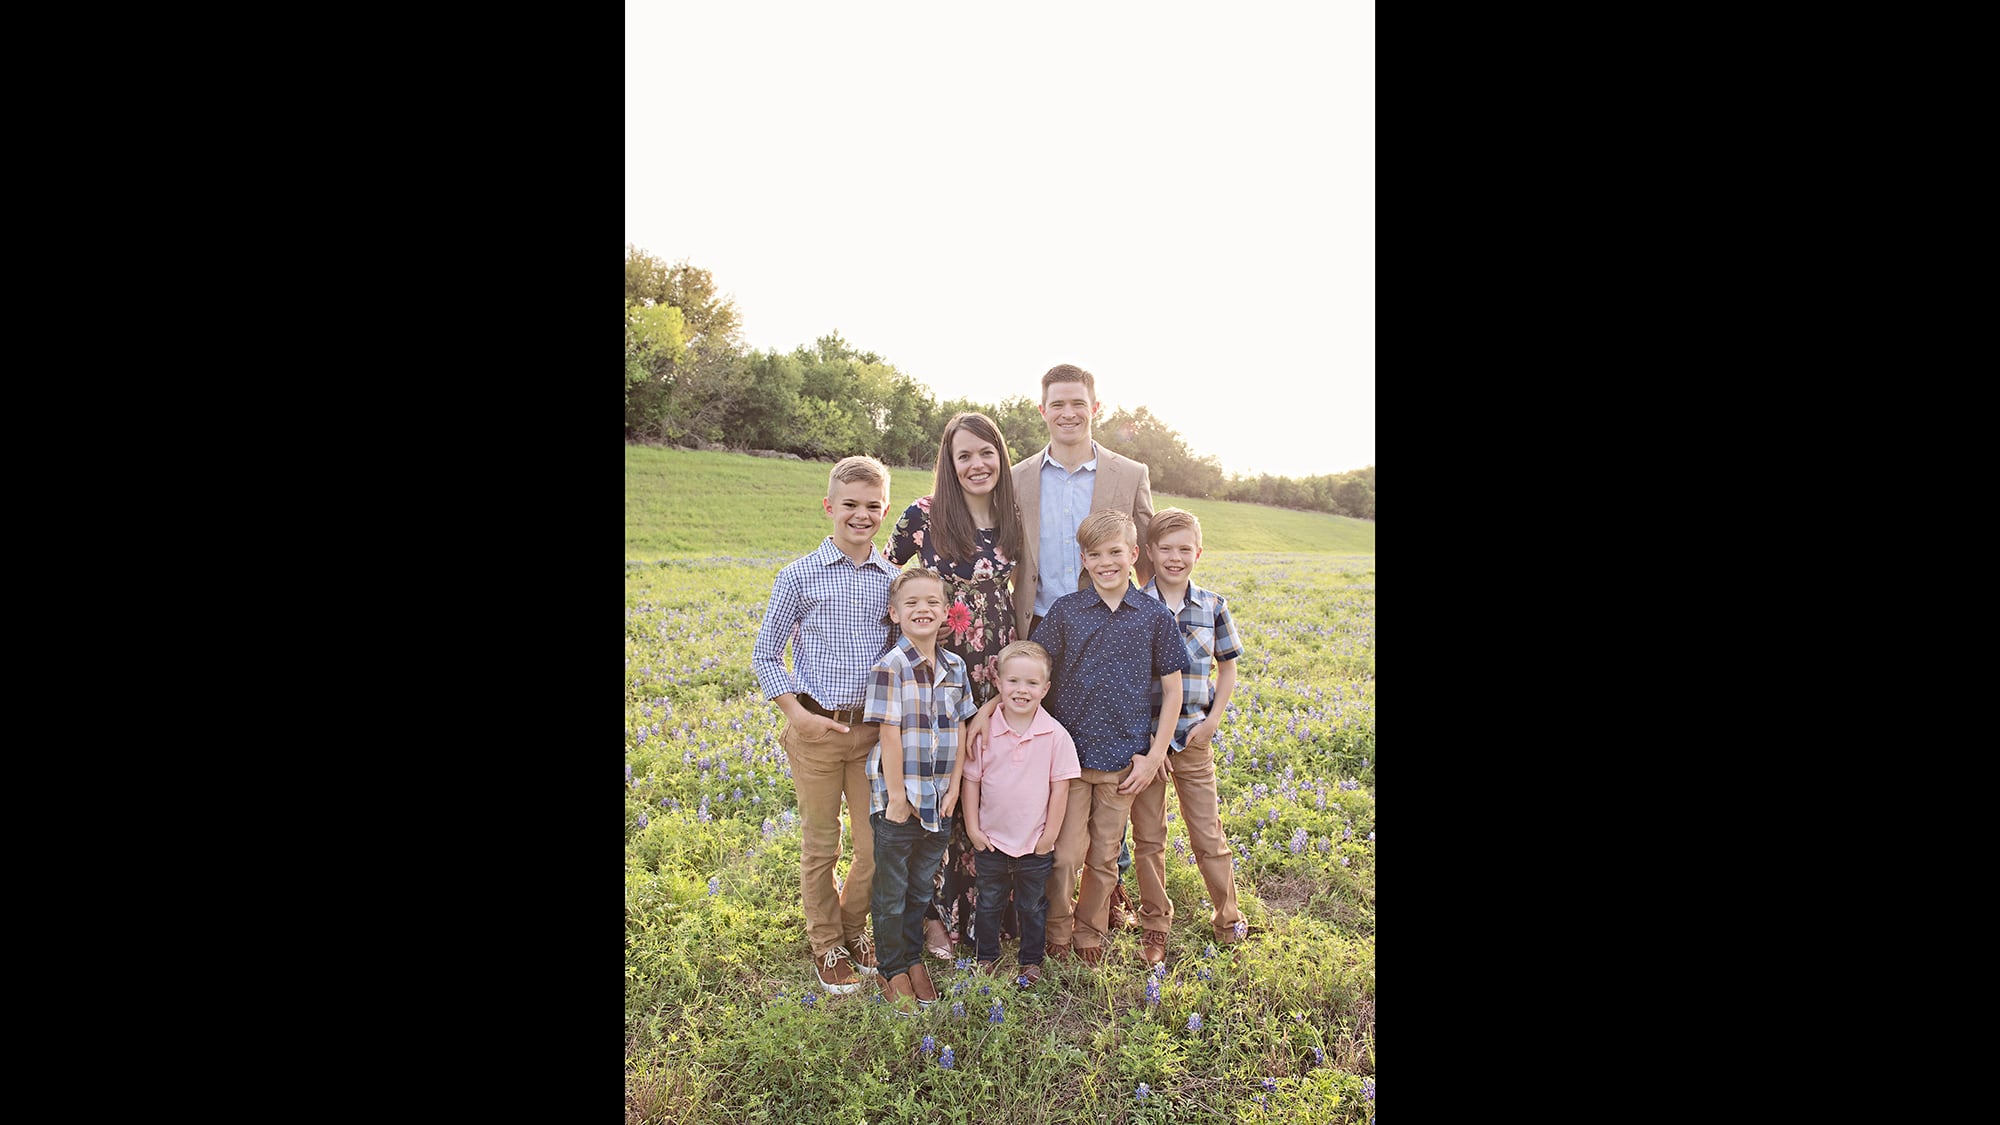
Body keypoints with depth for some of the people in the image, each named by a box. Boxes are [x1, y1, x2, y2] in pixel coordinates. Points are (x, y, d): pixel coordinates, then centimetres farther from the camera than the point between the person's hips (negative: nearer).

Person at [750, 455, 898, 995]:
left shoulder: (894, 579, 3)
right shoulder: (800, 576, -6)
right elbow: (765, 653, -1)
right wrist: (797, 714, -9)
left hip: (874, 728, 3)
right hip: (817, 728, -2)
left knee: (877, 844, 10)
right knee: (821, 846, 10)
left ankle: (853, 927, 35)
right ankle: (826, 945, 29)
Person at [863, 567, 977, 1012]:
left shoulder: (955, 667, 3)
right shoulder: (889, 667, -15)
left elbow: (960, 731, 6)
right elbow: (889, 735, -15)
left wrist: (953, 788, 1)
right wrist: (897, 797, -15)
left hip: (938, 800, 5)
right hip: (897, 799, -4)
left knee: (921, 887, 19)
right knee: (891, 892, 10)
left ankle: (913, 956, 37)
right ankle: (892, 968, 27)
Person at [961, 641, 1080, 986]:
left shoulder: (1056, 736, -13)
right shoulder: (985, 730, -10)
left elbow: (1060, 788, -8)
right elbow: (971, 780, -2)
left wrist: (1049, 835, -7)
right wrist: (973, 828, -4)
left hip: (1035, 844, -1)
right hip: (991, 840, 1)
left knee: (1031, 906, 17)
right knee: (989, 903, 19)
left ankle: (1031, 961, 36)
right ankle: (987, 956, 39)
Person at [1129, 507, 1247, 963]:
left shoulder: (1213, 607, 1)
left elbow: (1228, 667, 11)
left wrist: (1212, 719, -1)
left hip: (1194, 737, 1)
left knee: (1208, 833, 7)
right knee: (1147, 837, 8)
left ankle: (1227, 917, 28)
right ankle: (1155, 925, 24)